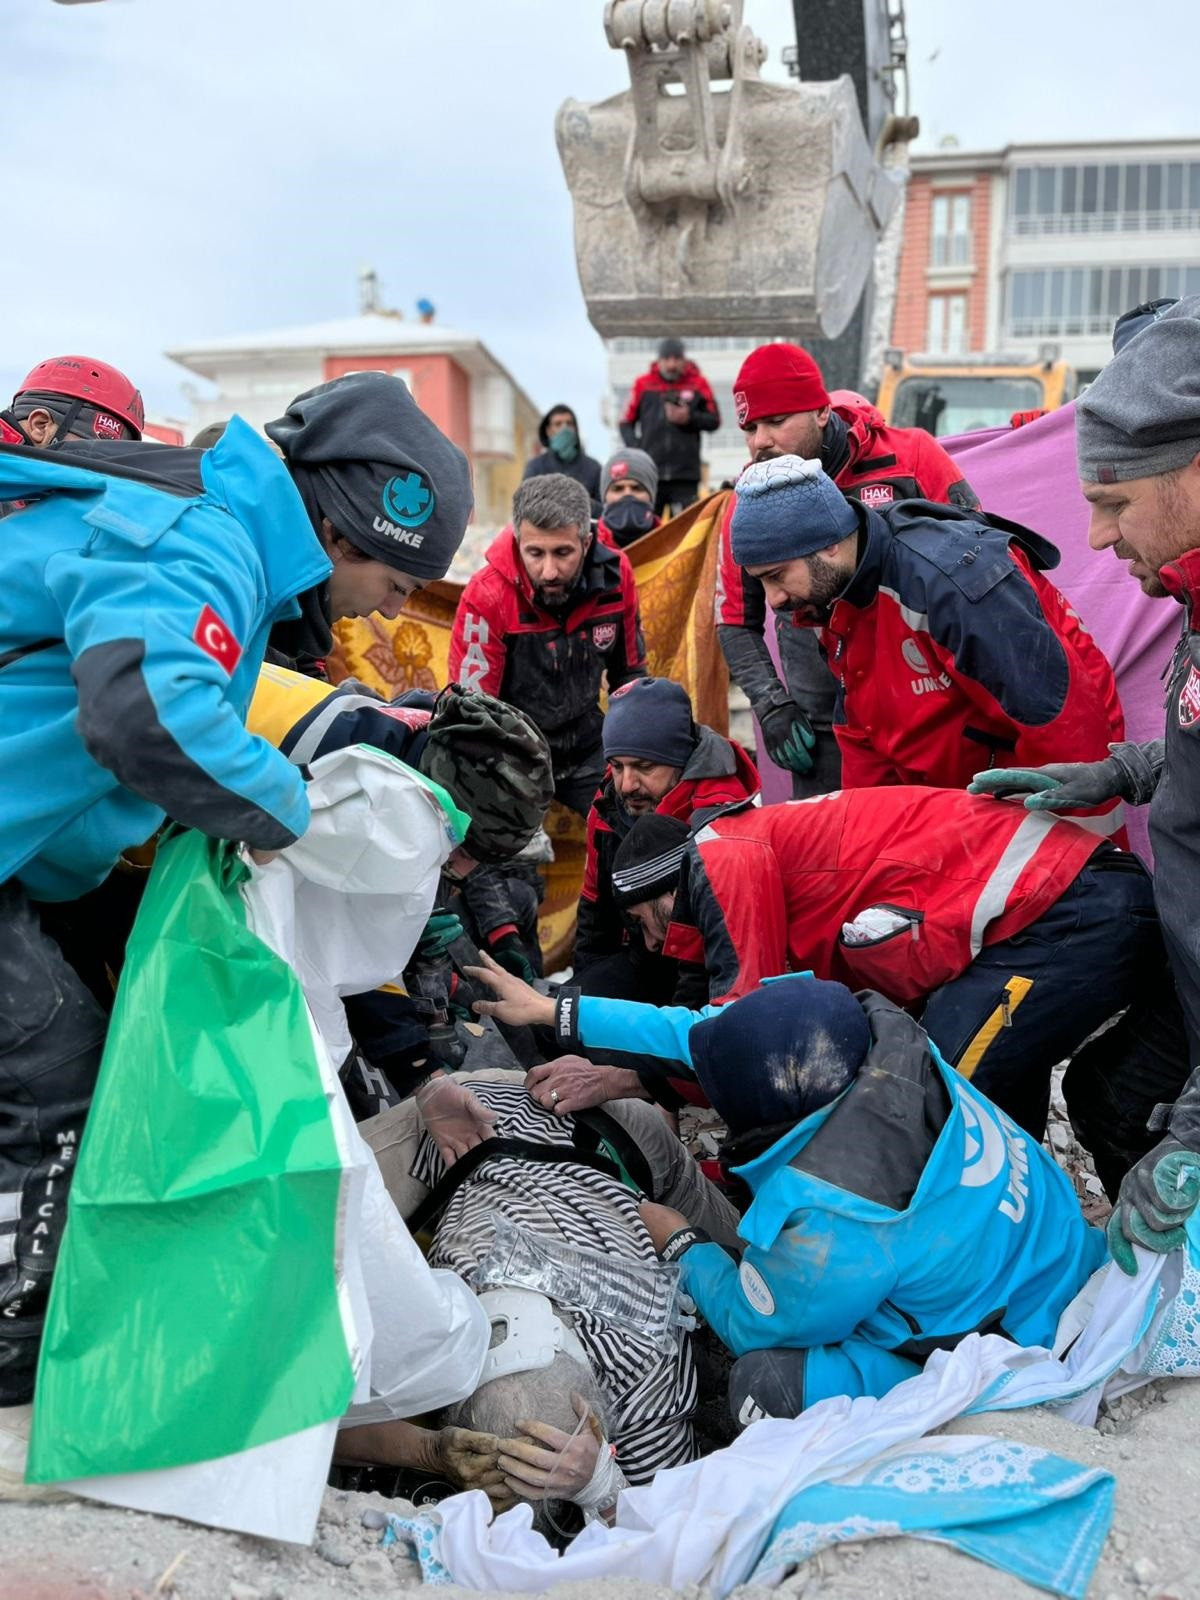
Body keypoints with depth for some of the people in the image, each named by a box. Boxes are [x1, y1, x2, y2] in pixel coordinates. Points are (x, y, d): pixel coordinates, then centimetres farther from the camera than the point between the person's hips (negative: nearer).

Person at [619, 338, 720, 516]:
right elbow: (626, 423, 12)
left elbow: (714, 420, 8)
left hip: (685, 475, -1)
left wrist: (690, 418, -8)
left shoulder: (698, 384, 7)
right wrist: (635, 449, -3)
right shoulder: (644, 384, 8)